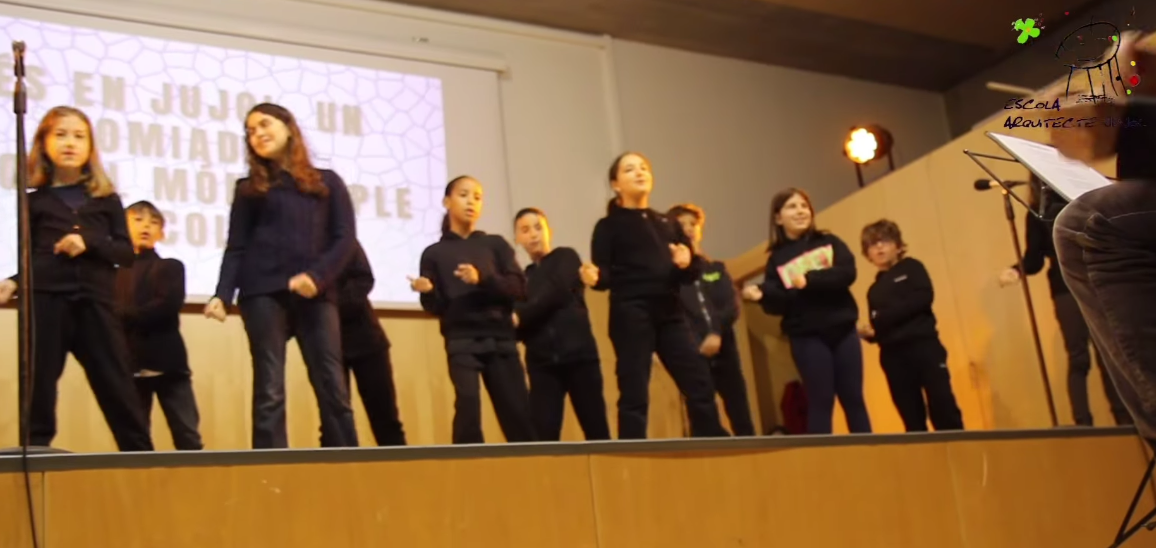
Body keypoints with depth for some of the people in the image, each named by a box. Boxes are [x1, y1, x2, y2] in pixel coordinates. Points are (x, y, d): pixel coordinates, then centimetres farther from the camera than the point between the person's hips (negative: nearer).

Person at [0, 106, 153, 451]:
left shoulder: (106, 199, 10)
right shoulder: (34, 201, 10)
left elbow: (126, 253, 5)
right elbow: (29, 257, 12)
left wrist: (89, 242, -12)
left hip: (95, 303, 0)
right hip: (46, 302, 0)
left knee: (118, 389, 2)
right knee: (40, 390, 4)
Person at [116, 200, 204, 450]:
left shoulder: (170, 267, 6)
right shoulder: (115, 272, 13)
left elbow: (168, 306, -11)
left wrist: (127, 317, -11)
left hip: (167, 362, -2)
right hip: (129, 365, 2)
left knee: (186, 434, -1)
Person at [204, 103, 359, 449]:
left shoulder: (327, 183, 16)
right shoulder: (249, 188, 16)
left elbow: (346, 238, 5)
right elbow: (236, 248, 9)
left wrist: (317, 276, -12)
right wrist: (222, 295, -7)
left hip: (316, 294, 0)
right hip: (263, 293, 0)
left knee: (334, 390, -5)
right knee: (269, 392, -5)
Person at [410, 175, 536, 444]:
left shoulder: (495, 244, 12)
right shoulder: (434, 253, 9)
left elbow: (519, 288, 0)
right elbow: (437, 308, 5)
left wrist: (482, 280, -16)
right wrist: (427, 292, -18)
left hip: (500, 339, 2)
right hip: (461, 342, -2)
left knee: (518, 412, -1)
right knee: (467, 400, -22)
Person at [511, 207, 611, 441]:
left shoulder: (566, 257, 9)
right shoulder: (523, 278, 17)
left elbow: (557, 293, -9)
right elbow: (520, 327, 10)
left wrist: (520, 316, -11)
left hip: (578, 353, -2)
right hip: (542, 362, 3)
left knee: (596, 429, -2)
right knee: (544, 433, -8)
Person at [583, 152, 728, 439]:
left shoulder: (667, 223, 20)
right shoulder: (609, 226, 5)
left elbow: (694, 271, 16)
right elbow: (606, 276, -3)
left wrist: (687, 264, -7)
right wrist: (594, 277, -26)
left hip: (670, 314, 5)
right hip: (631, 315, -5)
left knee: (700, 384, 3)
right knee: (634, 394, -6)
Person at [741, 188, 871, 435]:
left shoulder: (828, 242, 9)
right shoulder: (777, 259, 4)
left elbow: (847, 273, -8)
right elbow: (779, 304, -3)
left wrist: (809, 280, -20)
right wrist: (761, 294, -24)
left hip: (843, 330, 2)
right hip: (807, 337, -2)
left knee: (853, 399, 6)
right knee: (820, 402, -2)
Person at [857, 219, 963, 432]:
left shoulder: (911, 268, 7)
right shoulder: (874, 291, 20)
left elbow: (923, 297, -10)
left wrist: (883, 318, -14)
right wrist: (870, 332, -6)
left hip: (922, 345, -4)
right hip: (893, 355, 4)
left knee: (942, 406, -8)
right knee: (912, 418, 4)